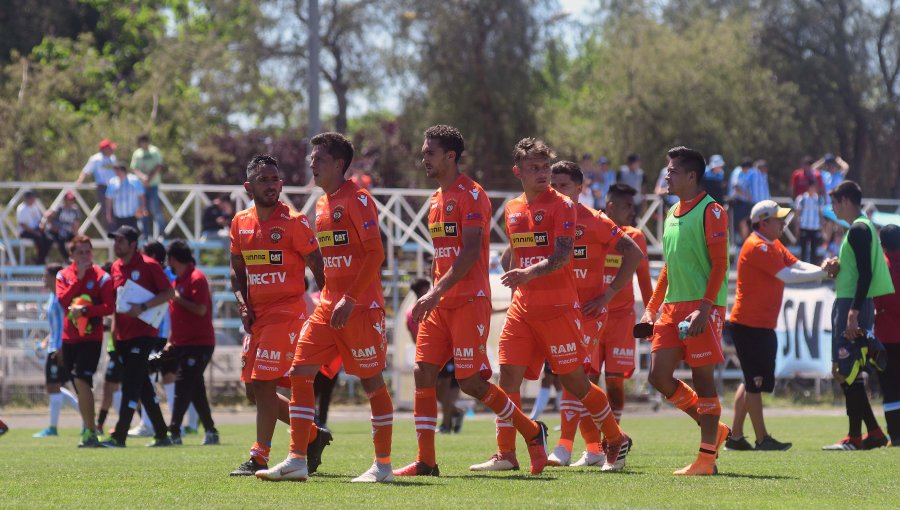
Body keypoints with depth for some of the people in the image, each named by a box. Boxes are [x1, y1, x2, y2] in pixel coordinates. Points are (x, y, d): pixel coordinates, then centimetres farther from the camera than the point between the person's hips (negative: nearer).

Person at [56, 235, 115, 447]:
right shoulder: (64, 275, 7)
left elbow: (109, 307, -13)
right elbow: (63, 300, -9)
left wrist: (85, 310, -23)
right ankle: (88, 429, 21)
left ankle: (91, 432, -15)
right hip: (69, 337, 5)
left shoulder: (101, 277, -5)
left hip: (91, 337, -5)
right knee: (79, 384, 10)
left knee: (81, 380, -18)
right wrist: (78, 278, -13)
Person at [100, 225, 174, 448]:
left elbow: (169, 292, -11)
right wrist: (114, 328, 15)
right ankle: (162, 435, 18)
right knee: (142, 386, 11)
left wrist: (143, 308, -21)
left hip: (143, 332, -8)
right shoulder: (116, 267, 12)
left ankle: (119, 436, -15)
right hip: (123, 335, 8)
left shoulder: (148, 265, -9)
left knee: (131, 384, -12)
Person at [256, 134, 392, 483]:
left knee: (371, 382, -2)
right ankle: (297, 461, 1)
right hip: (329, 306, 9)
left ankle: (383, 466, 6)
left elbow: (375, 254, -17)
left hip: (360, 307, -8)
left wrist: (350, 299, -20)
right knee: (300, 373, 0)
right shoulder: (321, 205, 16)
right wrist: (326, 295, 14)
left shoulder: (357, 200, -10)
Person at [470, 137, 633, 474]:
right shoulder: (512, 209, 13)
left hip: (558, 306, -6)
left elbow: (563, 255, -19)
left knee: (574, 380, -2)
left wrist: (530, 272, -34)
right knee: (509, 376, -3)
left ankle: (617, 441, 15)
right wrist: (512, 275, 11)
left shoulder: (562, 205, -6)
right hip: (522, 306, 6)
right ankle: (505, 455, 1)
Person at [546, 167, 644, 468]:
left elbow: (634, 254, -8)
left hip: (588, 310, -5)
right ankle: (593, 449, 14)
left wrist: (609, 294, -11)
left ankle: (564, 447, -22)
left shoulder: (593, 222, -7)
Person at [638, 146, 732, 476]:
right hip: (672, 308, 8)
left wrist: (705, 308, -21)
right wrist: (652, 309, 21)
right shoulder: (673, 213, 18)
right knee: (658, 375, 2)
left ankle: (707, 458, -2)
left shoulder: (710, 211, -7)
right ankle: (713, 429, 17)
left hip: (701, 307, -8)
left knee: (702, 377, -6)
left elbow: (720, 264, -13)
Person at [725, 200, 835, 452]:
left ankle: (735, 437, 17)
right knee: (755, 383, -4)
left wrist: (823, 269, -12)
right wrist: (822, 273, -18)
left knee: (752, 382, 13)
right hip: (750, 325, -11)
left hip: (762, 325, 11)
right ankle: (762, 439, 0)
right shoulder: (757, 247, -16)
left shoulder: (774, 245, 16)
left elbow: (797, 265, 6)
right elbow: (786, 275, -22)